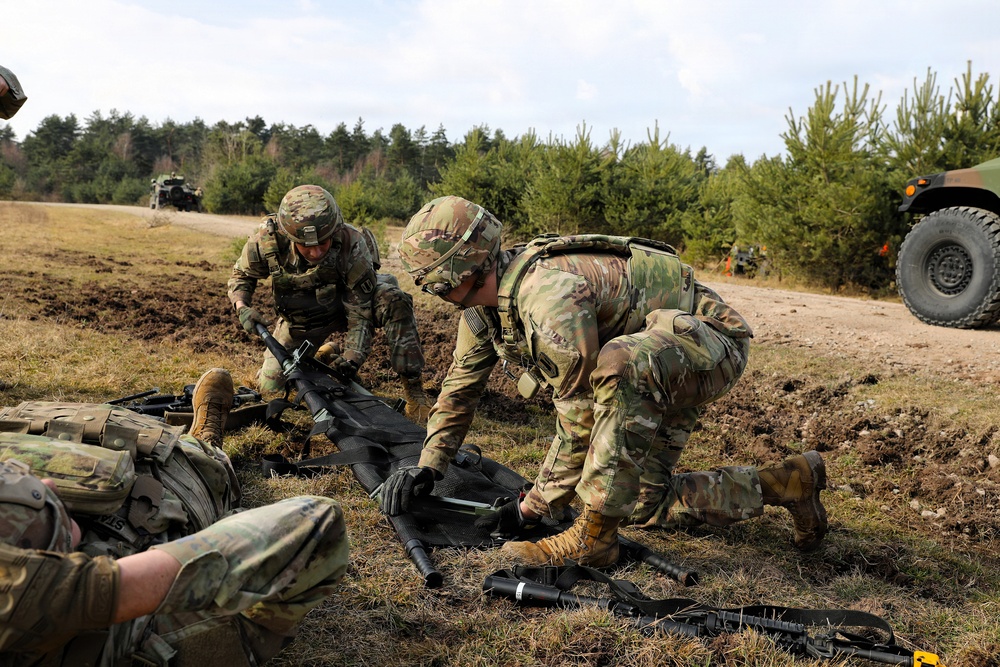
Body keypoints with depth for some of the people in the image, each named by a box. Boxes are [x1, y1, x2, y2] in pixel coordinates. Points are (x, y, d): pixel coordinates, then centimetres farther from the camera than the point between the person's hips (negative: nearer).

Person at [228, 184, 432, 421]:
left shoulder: (352, 244, -35)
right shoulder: (267, 241, -30)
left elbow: (359, 311, -28)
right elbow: (242, 275, -7)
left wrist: (352, 356, -41)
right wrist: (242, 307, -26)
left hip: (347, 302, -3)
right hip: (300, 320, 3)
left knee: (394, 301, -34)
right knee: (271, 386, 6)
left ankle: (414, 391, -26)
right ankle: (324, 355, 35)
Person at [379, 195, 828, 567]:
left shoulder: (548, 296, -34)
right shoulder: (481, 304, -4)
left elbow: (581, 422, -27)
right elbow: (461, 386, 12)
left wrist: (533, 506, -15)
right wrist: (427, 468, 7)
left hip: (709, 341, -10)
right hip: (652, 366, 10)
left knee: (619, 364, -41)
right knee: (643, 501, 5)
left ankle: (592, 538, -28)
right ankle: (785, 483, 19)